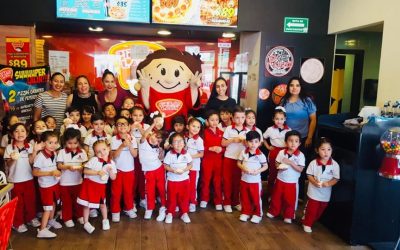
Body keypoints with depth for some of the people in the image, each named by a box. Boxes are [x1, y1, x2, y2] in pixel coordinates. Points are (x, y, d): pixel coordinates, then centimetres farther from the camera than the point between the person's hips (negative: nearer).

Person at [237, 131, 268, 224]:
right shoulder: (243, 153, -5)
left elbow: (265, 166, -4)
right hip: (244, 179, 3)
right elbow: (238, 163, 4)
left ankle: (257, 214, 25)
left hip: (255, 180, -3)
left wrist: (258, 171, -20)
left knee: (256, 198, 7)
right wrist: (243, 168, -17)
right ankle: (245, 212, 31)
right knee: (244, 198, 14)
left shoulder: (260, 155, -12)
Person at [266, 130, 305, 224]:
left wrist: (291, 163, -25)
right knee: (276, 197, 15)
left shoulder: (300, 155, -12)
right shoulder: (281, 152, -5)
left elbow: (300, 169, -15)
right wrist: (280, 166, -18)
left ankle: (288, 216, 27)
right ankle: (273, 212, 34)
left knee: (290, 200, 10)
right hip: (280, 180, 2)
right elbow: (276, 163, 4)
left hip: (292, 182, -2)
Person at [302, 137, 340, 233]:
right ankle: (307, 224, 25)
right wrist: (314, 182, -21)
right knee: (311, 209, 7)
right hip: (314, 191, -2)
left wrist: (328, 183, -25)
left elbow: (336, 178, -8)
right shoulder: (313, 163, -12)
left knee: (320, 210, 19)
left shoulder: (335, 165, -12)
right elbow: (309, 175, -4)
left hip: (326, 193, 2)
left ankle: (312, 221, 41)